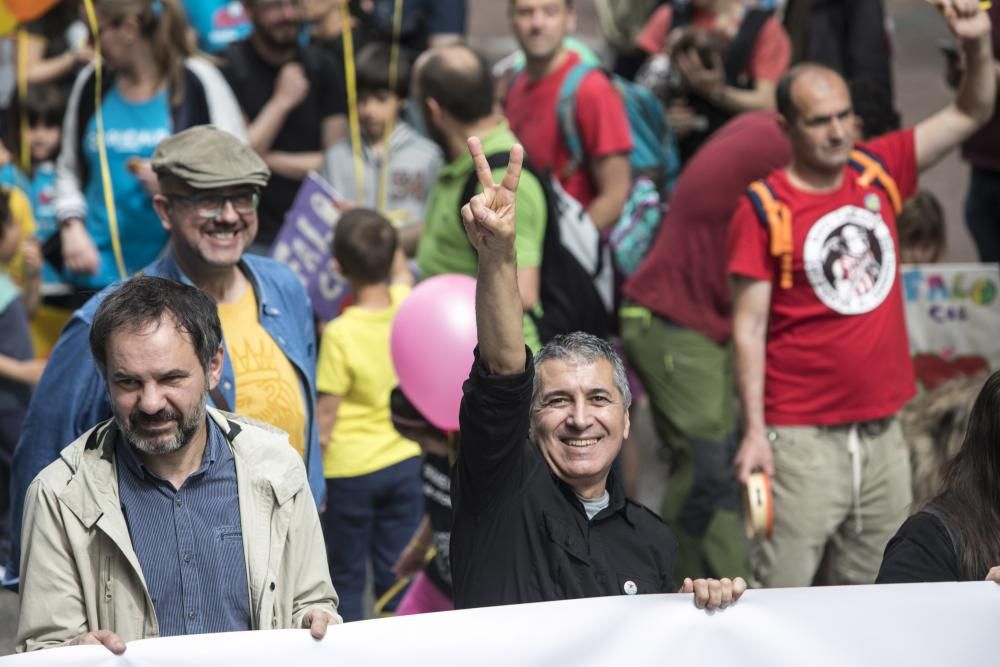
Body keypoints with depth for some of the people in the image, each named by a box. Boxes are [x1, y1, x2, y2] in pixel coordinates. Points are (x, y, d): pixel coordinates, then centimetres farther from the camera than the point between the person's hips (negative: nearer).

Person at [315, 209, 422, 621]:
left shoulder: (340, 334, -22)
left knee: (346, 576, 10)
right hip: (404, 460, 4)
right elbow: (402, 270, 18)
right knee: (396, 571, 13)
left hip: (351, 468, -4)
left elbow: (326, 415, -15)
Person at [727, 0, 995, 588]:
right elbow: (749, 325, -9)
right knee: (783, 588, -6)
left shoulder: (879, 173, 5)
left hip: (882, 429, 5)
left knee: (869, 590, 14)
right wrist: (754, 430, -14)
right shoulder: (764, 209, -9)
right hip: (803, 439, -5)